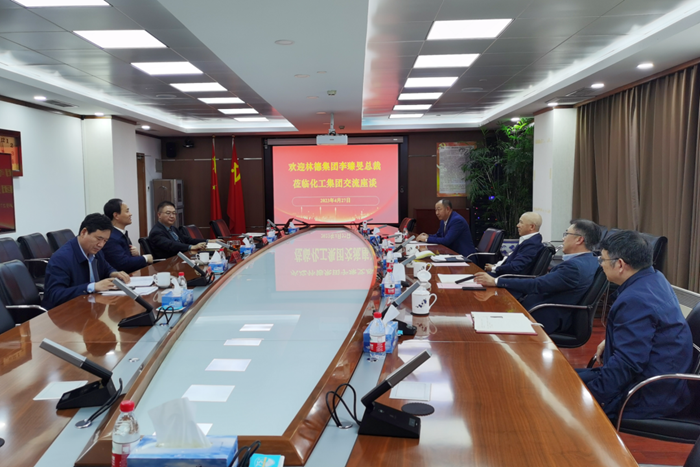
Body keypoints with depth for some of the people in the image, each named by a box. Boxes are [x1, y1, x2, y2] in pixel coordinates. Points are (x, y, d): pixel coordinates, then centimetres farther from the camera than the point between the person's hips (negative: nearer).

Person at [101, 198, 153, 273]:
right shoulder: (110, 238, -18)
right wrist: (146, 258, -10)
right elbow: (123, 264, -23)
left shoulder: (123, 233, 11)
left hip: (133, 274, 9)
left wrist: (136, 253, -3)